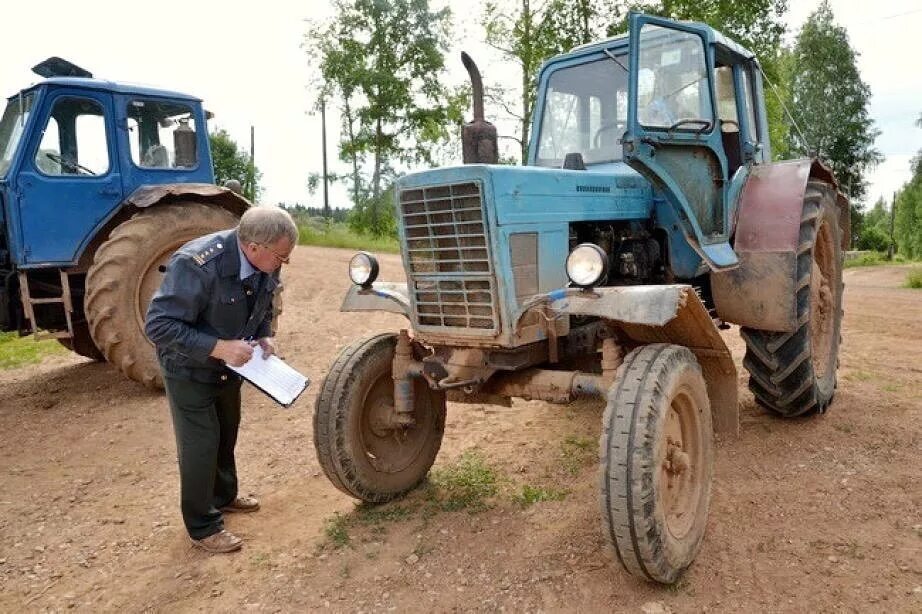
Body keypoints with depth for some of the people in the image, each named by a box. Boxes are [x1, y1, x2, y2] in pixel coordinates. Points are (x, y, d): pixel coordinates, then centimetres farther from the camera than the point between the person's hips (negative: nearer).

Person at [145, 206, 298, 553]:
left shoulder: (265, 264, -15)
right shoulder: (196, 264, -37)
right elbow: (158, 325, -34)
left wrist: (263, 336, -12)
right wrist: (219, 347, -39)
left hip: (229, 365, 7)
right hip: (189, 369, -7)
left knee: (226, 434, 23)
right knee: (200, 445, 1)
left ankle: (224, 496, 46)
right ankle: (203, 527, 21)